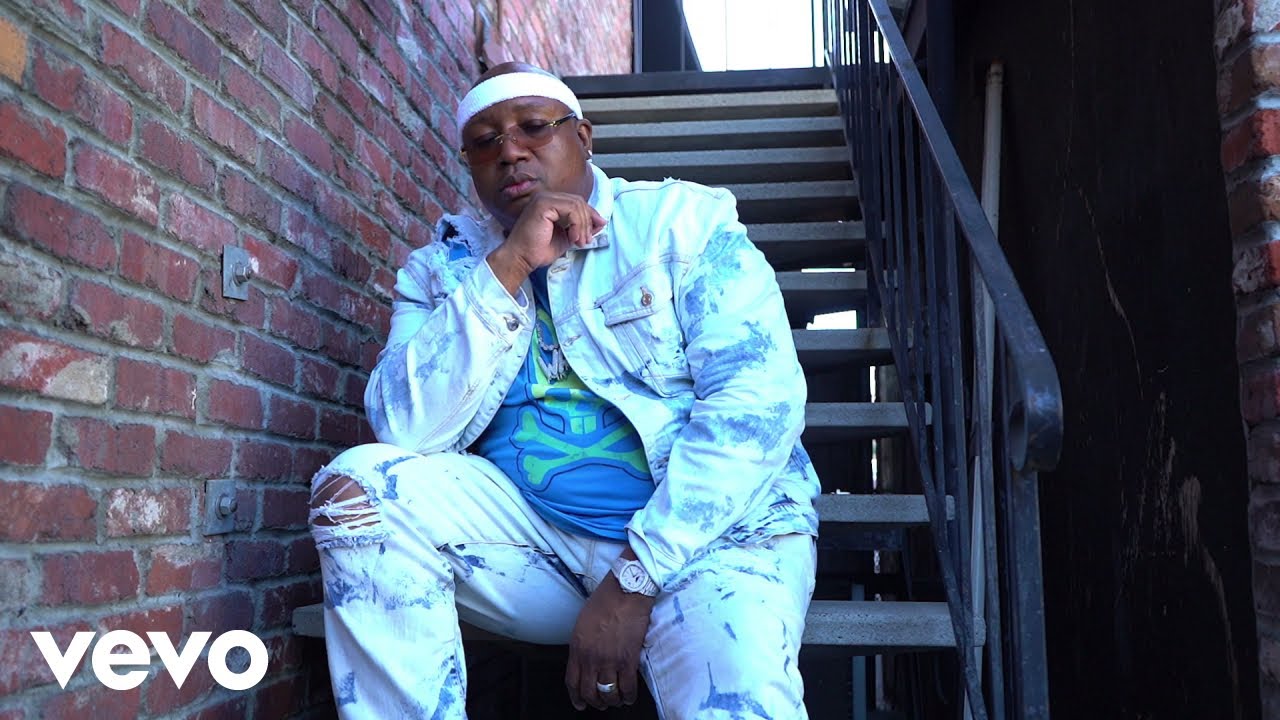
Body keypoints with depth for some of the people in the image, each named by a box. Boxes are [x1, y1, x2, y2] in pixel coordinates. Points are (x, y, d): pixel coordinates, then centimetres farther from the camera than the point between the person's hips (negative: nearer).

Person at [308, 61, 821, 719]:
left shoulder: (683, 220, 0)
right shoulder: (444, 267, 8)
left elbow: (758, 398, -12)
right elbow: (407, 430, -7)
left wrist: (635, 579, -19)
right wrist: (507, 267, -15)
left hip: (712, 526, -3)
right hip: (536, 534, 4)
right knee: (357, 486, -17)